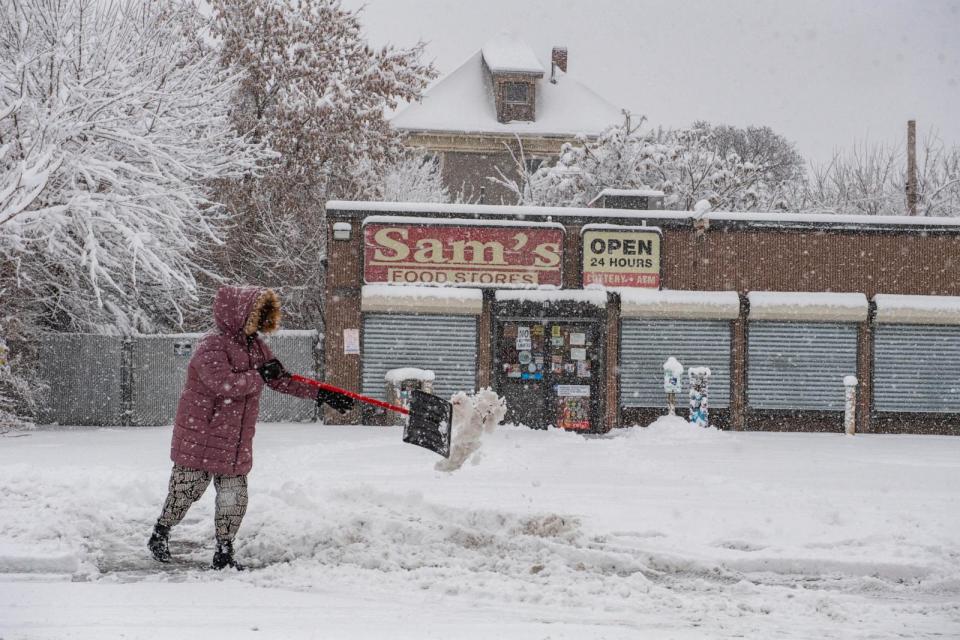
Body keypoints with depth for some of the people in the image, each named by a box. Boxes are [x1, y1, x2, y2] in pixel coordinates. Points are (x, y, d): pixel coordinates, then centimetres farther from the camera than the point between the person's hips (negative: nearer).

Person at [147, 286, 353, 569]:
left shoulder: (256, 347, 9)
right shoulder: (211, 347, -18)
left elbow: (281, 380, 18)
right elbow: (223, 384, -33)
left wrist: (322, 394, 12)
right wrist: (260, 375, -25)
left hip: (236, 444, 7)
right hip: (200, 437, -7)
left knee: (234, 497, 5)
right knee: (187, 490, 4)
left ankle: (224, 552, 14)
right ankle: (161, 532, 27)